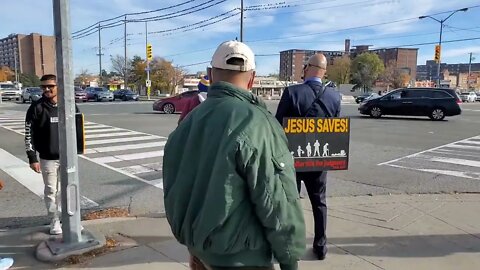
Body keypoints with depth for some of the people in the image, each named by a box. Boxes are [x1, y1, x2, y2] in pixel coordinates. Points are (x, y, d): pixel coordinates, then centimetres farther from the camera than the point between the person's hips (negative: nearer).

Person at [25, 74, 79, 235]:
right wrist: (32, 158, -9)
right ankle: (54, 220, 20)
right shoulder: (36, 108, -7)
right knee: (51, 190, 7)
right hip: (47, 158, -2)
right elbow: (29, 134, -6)